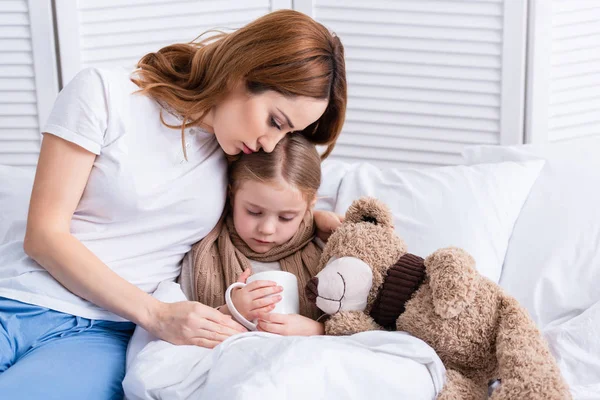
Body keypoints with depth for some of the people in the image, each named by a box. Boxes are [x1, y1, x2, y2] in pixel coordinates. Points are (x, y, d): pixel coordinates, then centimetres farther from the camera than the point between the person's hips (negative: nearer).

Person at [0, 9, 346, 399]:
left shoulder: (244, 147, 7)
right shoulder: (105, 93, -7)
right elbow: (44, 234, -9)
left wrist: (317, 217, 5)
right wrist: (157, 313, -18)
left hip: (103, 333, 2)